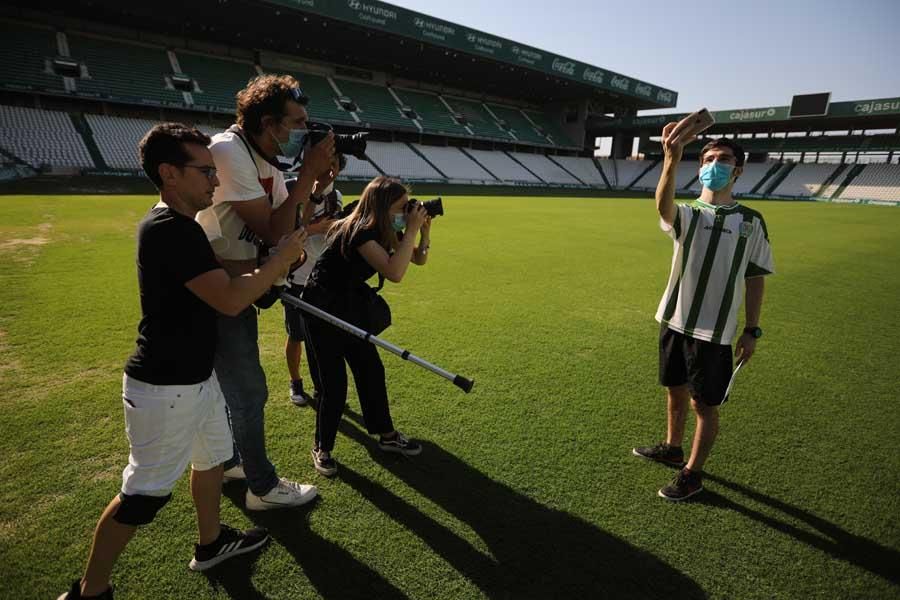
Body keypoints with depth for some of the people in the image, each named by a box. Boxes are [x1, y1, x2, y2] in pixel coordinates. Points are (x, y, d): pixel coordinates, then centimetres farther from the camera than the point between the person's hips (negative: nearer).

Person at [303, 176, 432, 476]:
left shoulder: (383, 231, -1)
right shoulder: (360, 231, -27)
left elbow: (419, 258, 7)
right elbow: (394, 273, -39)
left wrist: (424, 230, -9)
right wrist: (411, 230, -32)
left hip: (350, 306, 9)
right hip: (322, 308, -8)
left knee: (371, 370, 11)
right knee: (335, 383, -5)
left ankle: (386, 435, 26)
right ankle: (322, 449, 16)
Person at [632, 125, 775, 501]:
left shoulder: (751, 222, 1)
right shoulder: (687, 215, 0)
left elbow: (755, 278, 4)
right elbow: (663, 205, -26)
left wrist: (751, 330, 0)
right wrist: (672, 159, -43)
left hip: (714, 330, -2)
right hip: (675, 321, 2)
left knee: (705, 405, 6)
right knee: (675, 392, 19)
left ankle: (692, 474, 25)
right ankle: (672, 449, 42)